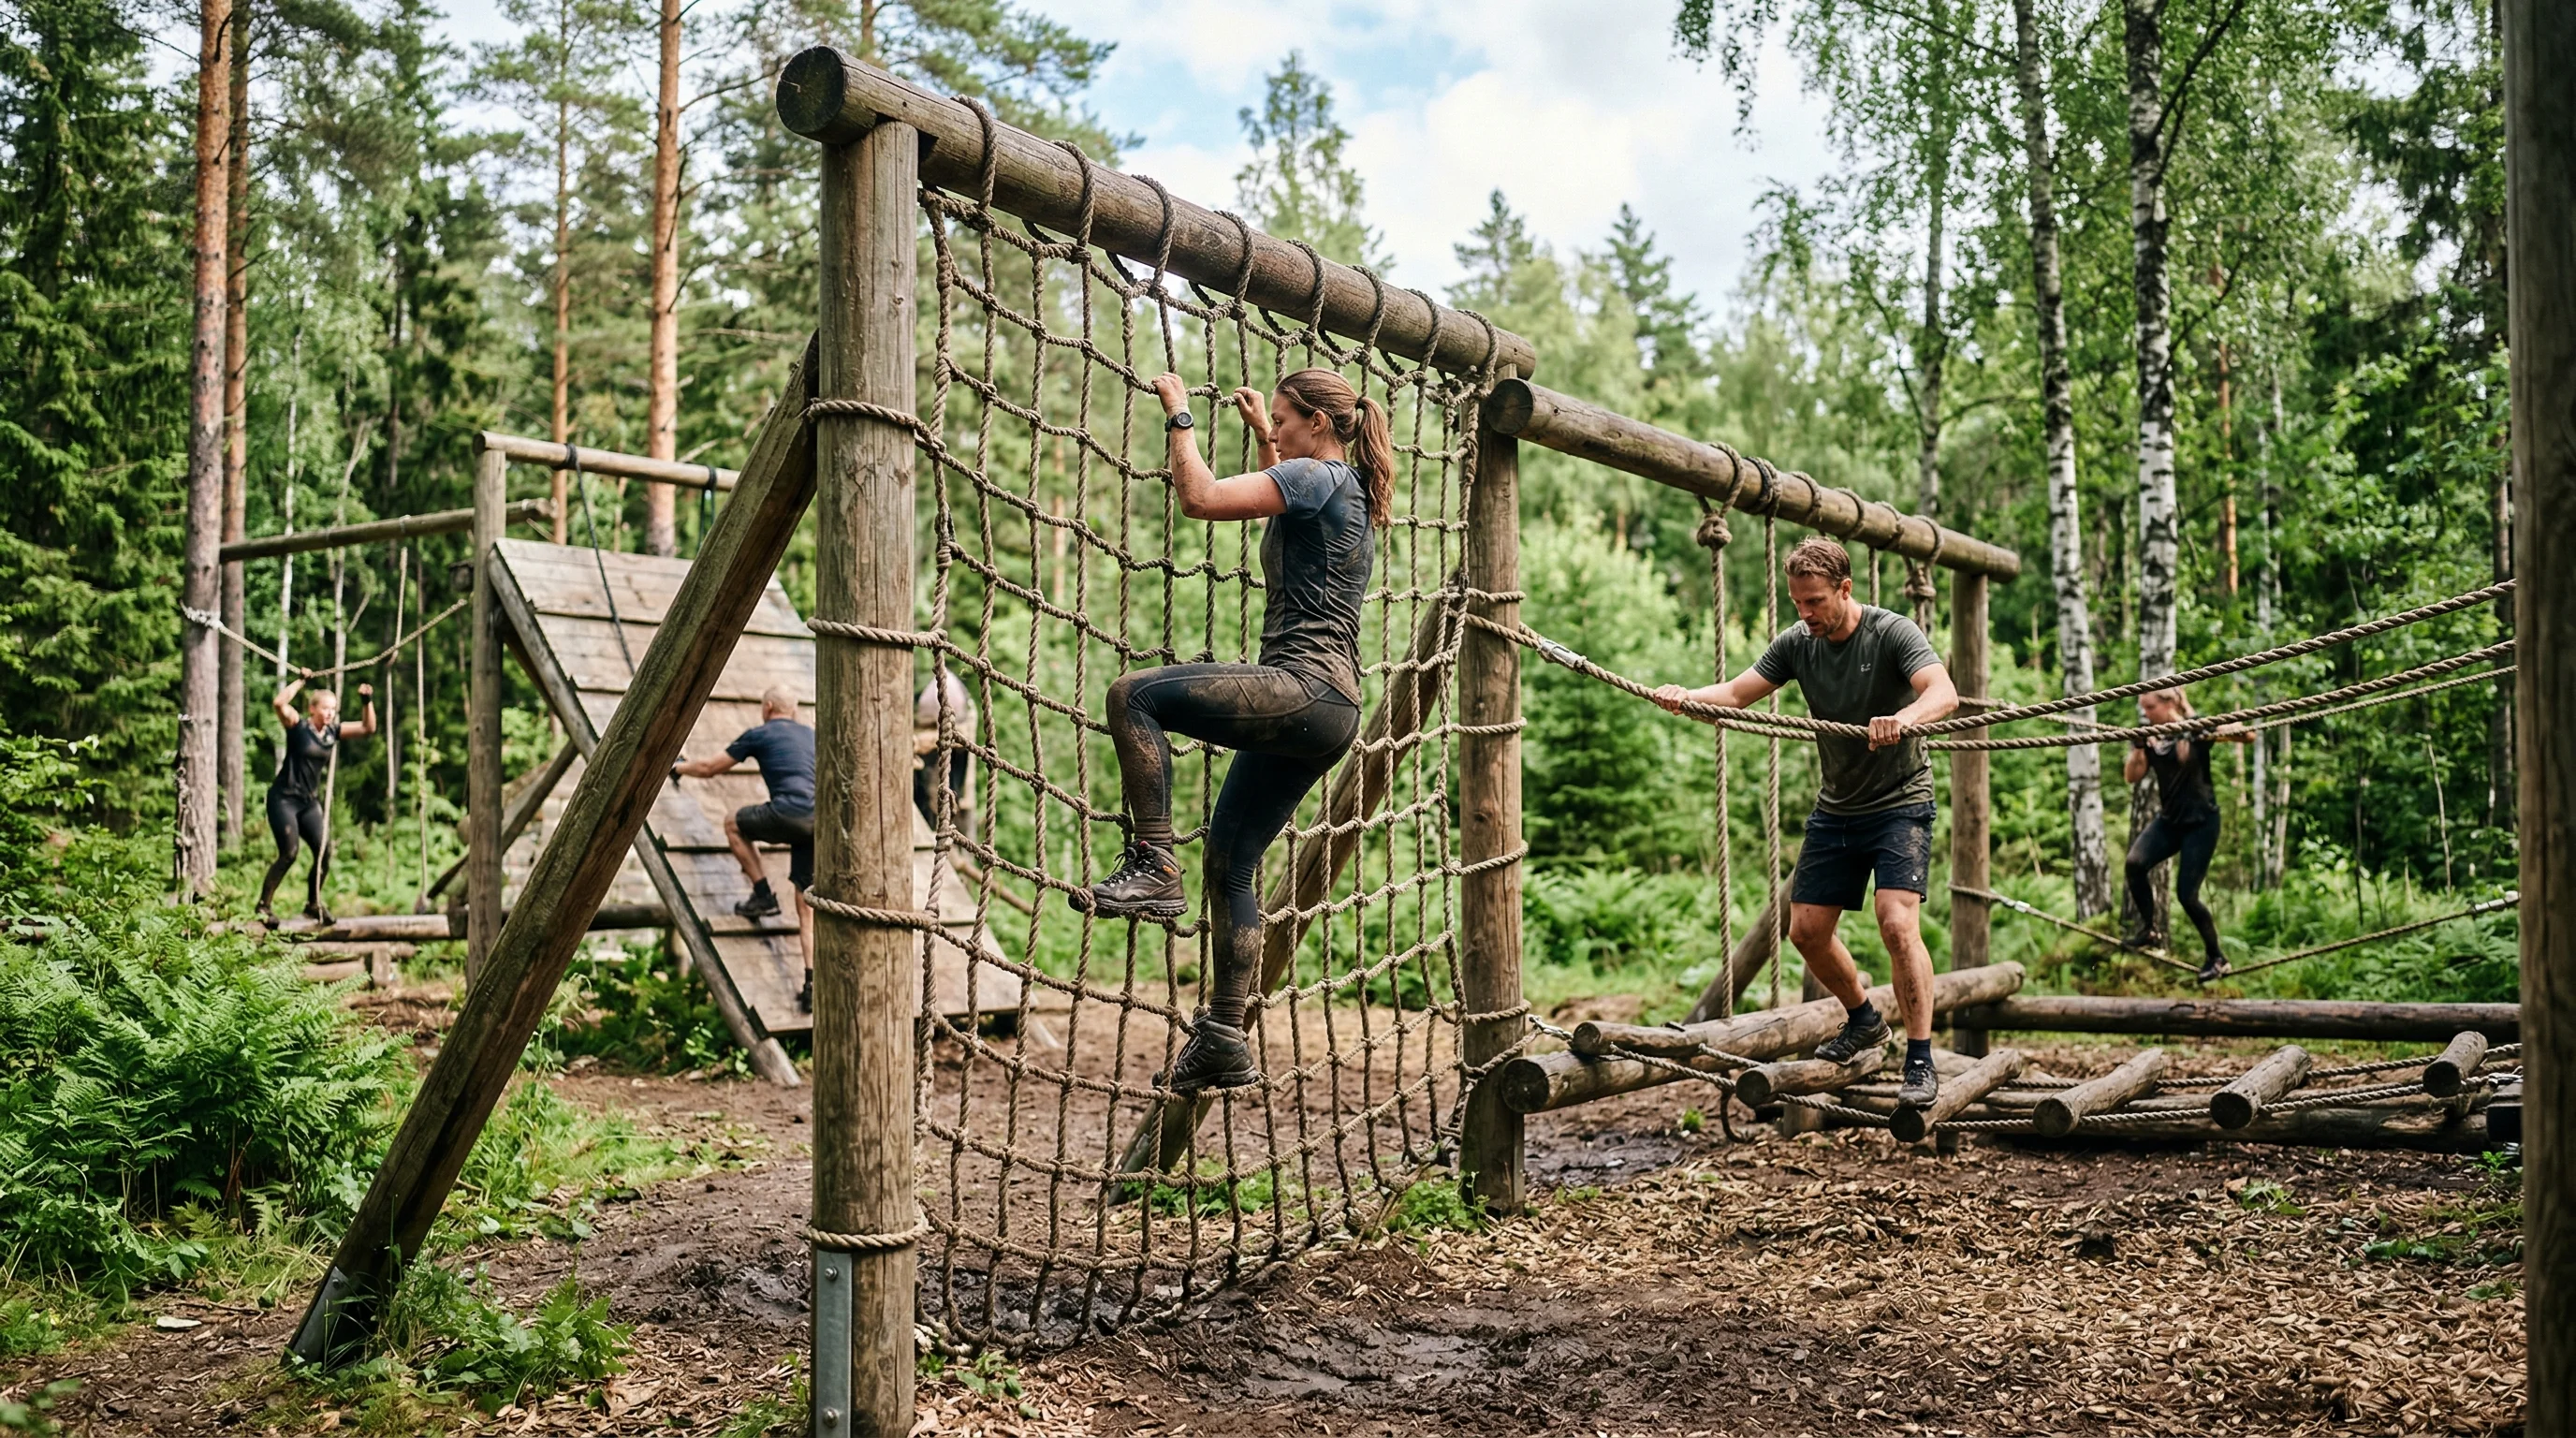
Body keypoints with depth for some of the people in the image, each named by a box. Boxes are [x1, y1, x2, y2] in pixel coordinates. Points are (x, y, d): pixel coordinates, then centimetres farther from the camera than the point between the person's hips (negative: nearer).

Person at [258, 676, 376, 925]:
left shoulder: (333, 731, 7)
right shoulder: (298, 725, -7)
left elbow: (367, 728, 5)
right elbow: (279, 703, -25)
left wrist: (367, 702, -7)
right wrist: (301, 680, -18)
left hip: (309, 802, 6)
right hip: (284, 799, -6)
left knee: (325, 851, -2)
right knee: (288, 854, -12)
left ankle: (313, 904, 14)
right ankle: (263, 905, 2)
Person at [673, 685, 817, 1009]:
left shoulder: (760, 734, 12)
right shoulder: (811, 736, 27)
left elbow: (709, 768, 20)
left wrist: (678, 767, 39)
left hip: (789, 814, -5)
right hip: (819, 822, 6)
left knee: (734, 823, 26)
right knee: (807, 908, 9)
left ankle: (763, 895, 18)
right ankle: (812, 984, -3)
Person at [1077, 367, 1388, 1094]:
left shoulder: (1318, 476, -6)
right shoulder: (1341, 490, 23)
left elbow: (1201, 496, -16)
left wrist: (1179, 416, -3)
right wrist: (1263, 438, 44)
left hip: (1304, 689, -10)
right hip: (1327, 711, 10)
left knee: (1134, 694, -20)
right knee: (1229, 862, 10)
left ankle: (1153, 869, -21)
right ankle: (1222, 1040, 13)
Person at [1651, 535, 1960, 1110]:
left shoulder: (1893, 633, -17)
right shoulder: (1797, 643, -2)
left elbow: (1944, 693, -32)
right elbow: (1736, 693, -2)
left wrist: (1905, 718, -54)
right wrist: (1685, 696, -24)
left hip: (1900, 803, -6)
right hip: (1836, 808, 6)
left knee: (1898, 923, -22)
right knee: (1806, 930, 7)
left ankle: (1921, 1062, -12)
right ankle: (1863, 1019, 33)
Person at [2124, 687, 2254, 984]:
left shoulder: (2196, 729, -11)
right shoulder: (2149, 737, 2)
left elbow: (2249, 736, -15)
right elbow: (2132, 776, -6)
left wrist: (2236, 731, -37)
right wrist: (2138, 748, -22)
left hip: (2201, 822, -4)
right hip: (2168, 820, 4)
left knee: (2186, 894, -6)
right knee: (2135, 862, -23)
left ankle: (2216, 958, 14)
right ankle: (2147, 929, -5)